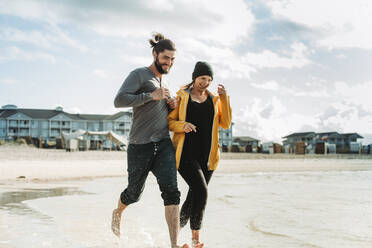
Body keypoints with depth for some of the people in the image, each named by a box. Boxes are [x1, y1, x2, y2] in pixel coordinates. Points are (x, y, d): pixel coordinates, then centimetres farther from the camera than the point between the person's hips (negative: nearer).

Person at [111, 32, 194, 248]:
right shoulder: (139, 75, -3)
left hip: (164, 144, 5)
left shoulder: (164, 82, 20)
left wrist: (173, 106, 11)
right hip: (140, 145, -5)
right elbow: (119, 100, -17)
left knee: (171, 191, -13)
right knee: (134, 193, 10)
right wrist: (152, 95, -18)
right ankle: (118, 213, 45)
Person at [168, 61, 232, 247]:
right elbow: (169, 122, 3)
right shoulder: (182, 96, 4)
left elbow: (225, 124, 3)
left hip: (206, 156, 4)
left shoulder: (214, 99, 12)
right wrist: (183, 125, -17)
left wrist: (224, 98, -4)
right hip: (185, 154, -4)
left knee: (195, 196, 6)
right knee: (201, 191, -20)